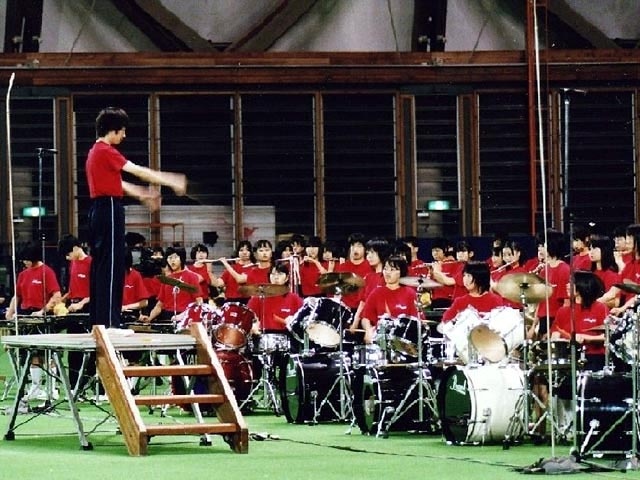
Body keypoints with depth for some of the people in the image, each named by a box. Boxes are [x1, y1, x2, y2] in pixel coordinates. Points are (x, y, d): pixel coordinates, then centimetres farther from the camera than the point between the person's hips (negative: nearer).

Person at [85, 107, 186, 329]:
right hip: (110, 209, -10)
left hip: (99, 210, 10)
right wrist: (172, 181, -9)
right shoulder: (106, 152, -12)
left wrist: (143, 194, 26)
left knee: (100, 266, 10)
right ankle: (109, 322, -13)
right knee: (112, 265, -10)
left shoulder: (95, 152, 18)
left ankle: (97, 321, 12)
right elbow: (138, 171, -13)